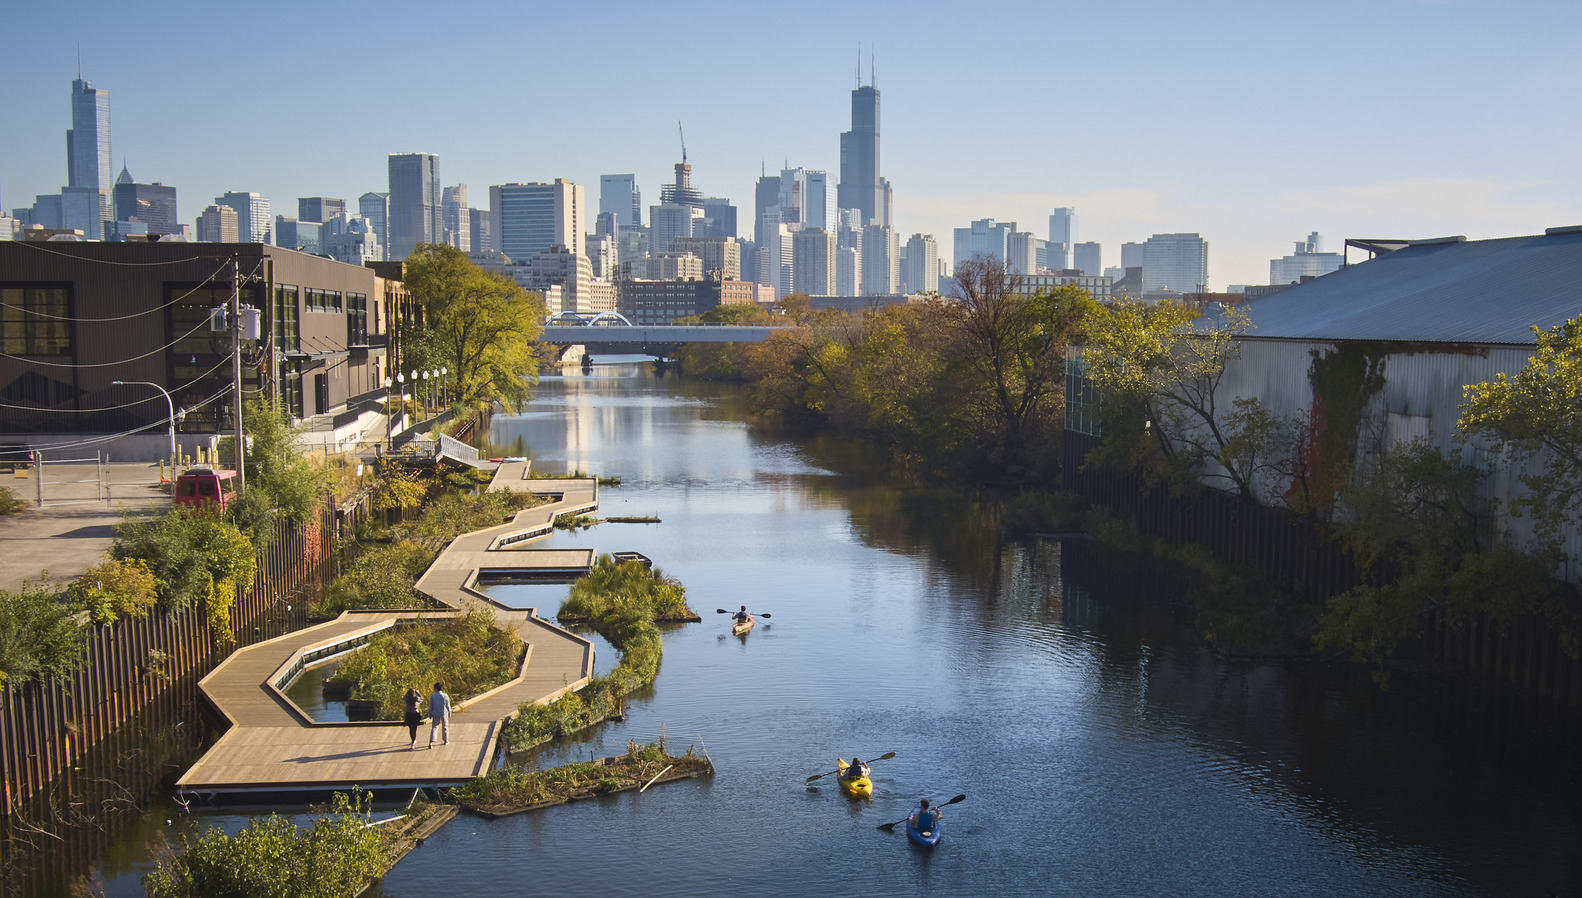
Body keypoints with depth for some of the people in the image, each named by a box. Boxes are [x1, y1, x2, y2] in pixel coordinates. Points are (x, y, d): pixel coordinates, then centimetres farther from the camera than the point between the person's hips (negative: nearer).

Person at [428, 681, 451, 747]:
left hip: (435, 714, 0)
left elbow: (430, 706, -2)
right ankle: (446, 741, 26)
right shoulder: (445, 696, -7)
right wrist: (449, 713, 14)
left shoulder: (432, 696, -7)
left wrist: (430, 715, 8)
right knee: (445, 727, 16)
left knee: (434, 727, 0)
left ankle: (431, 742, -15)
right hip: (444, 713, 0)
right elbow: (448, 706, -1)